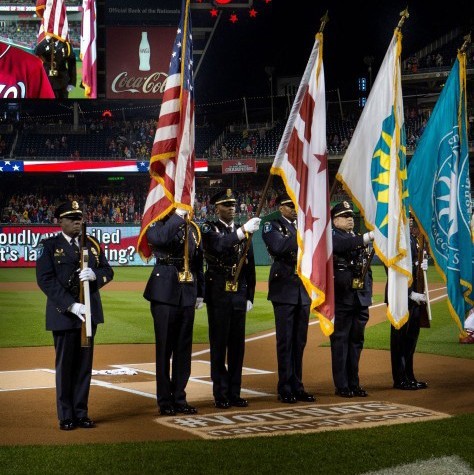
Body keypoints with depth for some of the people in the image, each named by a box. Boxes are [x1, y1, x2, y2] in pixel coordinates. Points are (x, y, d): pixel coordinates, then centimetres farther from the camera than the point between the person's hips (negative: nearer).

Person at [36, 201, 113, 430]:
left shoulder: (92, 244, 13)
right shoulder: (49, 246, -2)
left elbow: (108, 271, 10)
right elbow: (46, 280, -12)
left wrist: (94, 275, -15)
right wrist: (71, 306, -20)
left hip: (89, 311, 4)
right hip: (63, 314, -4)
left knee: (84, 364, 7)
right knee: (65, 365, 3)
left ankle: (81, 413, 15)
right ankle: (66, 416, 11)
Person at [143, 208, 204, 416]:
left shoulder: (192, 228, 13)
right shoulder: (158, 225, -4)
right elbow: (159, 238, -30)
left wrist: (200, 293, 14)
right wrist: (178, 216, -25)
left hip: (187, 294, 5)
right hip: (165, 293, -5)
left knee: (184, 348, 9)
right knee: (164, 348, 1)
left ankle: (179, 398, 17)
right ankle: (165, 401, 8)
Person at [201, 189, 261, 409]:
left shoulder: (244, 232, 11)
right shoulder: (209, 228, -3)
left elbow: (250, 267, 13)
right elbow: (220, 244, -27)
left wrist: (250, 297, 9)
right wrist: (243, 231, -37)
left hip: (239, 296, 5)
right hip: (218, 295, -4)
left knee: (237, 345, 7)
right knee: (219, 345, 0)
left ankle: (234, 393, 15)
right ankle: (221, 395, 6)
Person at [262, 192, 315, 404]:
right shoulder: (272, 226, -1)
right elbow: (279, 247, -20)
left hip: (303, 290, 6)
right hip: (284, 289, -6)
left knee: (299, 341, 8)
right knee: (285, 340, -4)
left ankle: (297, 386, 14)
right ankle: (285, 389, 1)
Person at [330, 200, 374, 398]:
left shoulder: (358, 239, 18)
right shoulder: (332, 236, -3)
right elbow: (343, 245, -27)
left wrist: (368, 293, 15)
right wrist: (368, 237, -35)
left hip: (360, 299, 7)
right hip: (341, 298, -7)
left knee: (356, 341, 10)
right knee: (340, 341, -2)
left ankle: (354, 383, 17)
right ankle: (341, 386, 3)